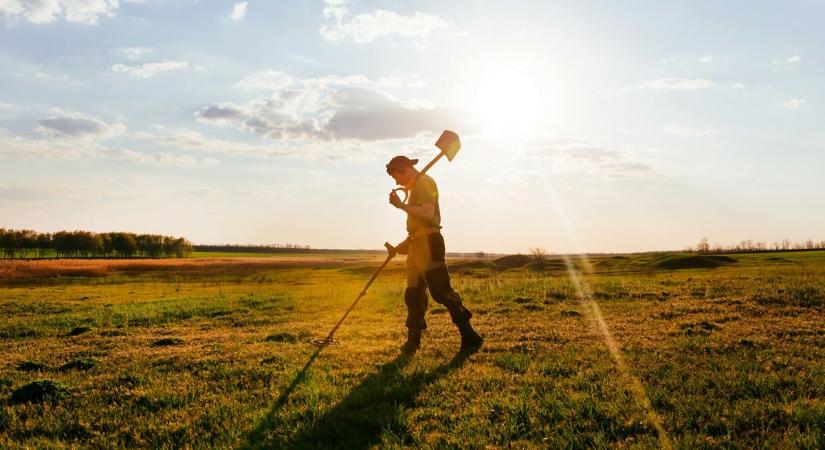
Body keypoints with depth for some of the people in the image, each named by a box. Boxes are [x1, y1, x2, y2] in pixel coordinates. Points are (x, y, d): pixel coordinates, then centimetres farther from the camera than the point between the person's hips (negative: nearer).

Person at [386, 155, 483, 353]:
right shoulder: (415, 186, 22)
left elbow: (428, 213, -24)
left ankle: (469, 336, -9)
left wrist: (401, 205, -23)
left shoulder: (424, 182, -8)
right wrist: (407, 242, 22)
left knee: (441, 290, -12)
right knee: (413, 293, 10)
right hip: (418, 244, 10)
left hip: (428, 242, -10)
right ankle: (413, 340, 18)